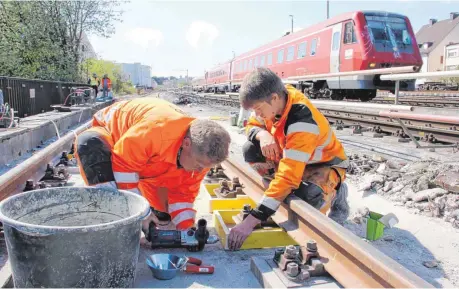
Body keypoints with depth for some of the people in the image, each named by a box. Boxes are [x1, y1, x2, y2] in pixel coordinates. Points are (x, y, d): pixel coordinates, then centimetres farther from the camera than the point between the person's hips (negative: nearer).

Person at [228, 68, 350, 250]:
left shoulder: (301, 123, -39)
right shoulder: (274, 98, -18)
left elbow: (287, 177, -43)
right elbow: (251, 126, -1)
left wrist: (251, 221, -46)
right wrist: (262, 135, -30)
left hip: (326, 164, -6)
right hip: (291, 156, 7)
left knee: (307, 198, -38)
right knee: (250, 151, -16)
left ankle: (334, 194, -1)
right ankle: (283, 194, -2)